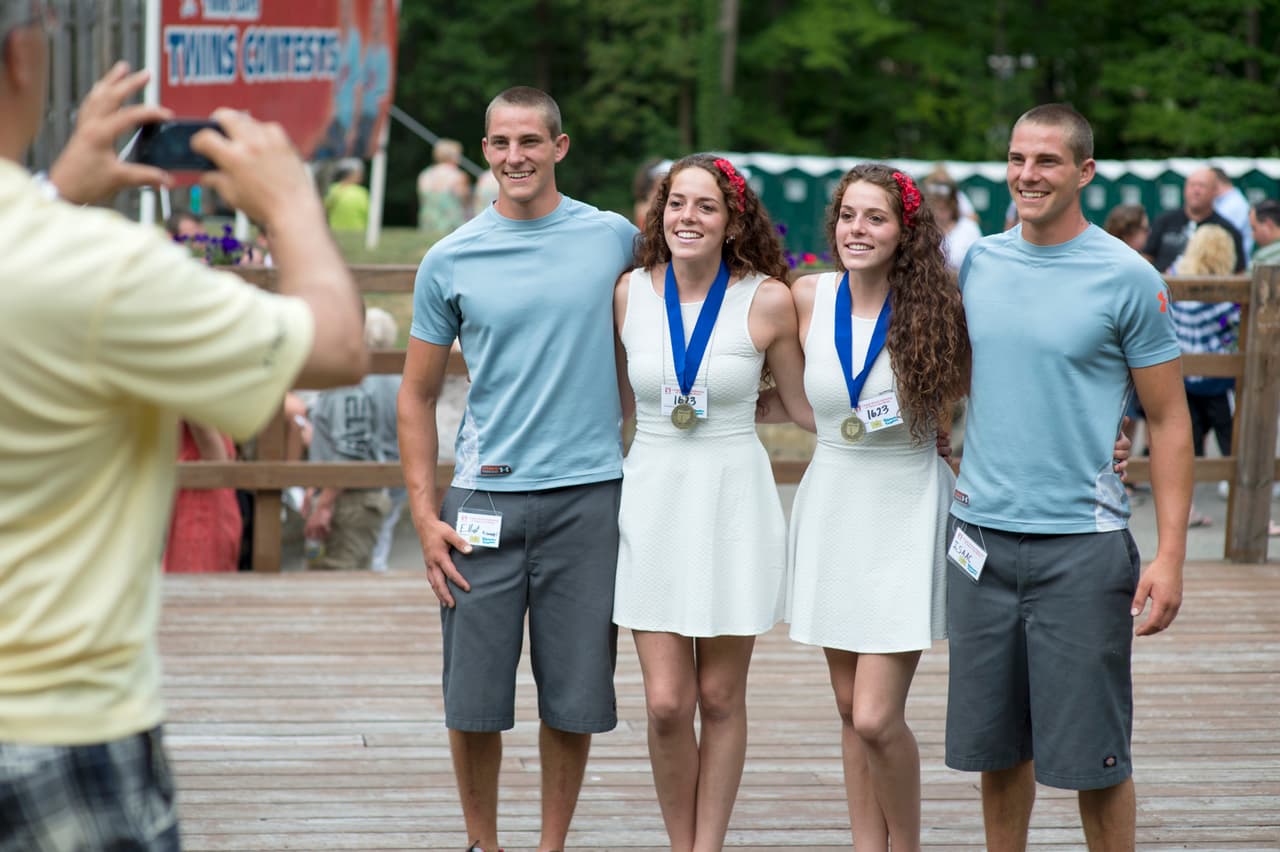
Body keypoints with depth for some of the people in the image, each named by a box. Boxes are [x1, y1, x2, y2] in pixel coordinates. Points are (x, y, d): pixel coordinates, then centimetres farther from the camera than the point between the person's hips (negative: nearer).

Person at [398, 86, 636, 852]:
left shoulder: (615, 239, 3)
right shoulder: (450, 261, 3)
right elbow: (418, 396, 8)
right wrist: (426, 516, -1)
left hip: (588, 498, 0)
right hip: (485, 500, 0)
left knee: (574, 699, 5)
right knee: (473, 700, 2)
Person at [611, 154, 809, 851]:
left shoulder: (767, 299, -6)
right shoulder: (630, 292, 1)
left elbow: (803, 404, 6)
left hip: (733, 503, -1)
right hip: (653, 500, 1)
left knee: (720, 698, 6)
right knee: (666, 703, -3)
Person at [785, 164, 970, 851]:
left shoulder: (933, 310, -9)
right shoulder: (809, 298, -1)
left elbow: (947, 418, 4)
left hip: (906, 510, -4)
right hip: (831, 503, 4)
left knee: (876, 718, -9)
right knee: (850, 712, 10)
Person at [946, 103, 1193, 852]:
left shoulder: (1128, 279, -6)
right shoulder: (980, 264, 6)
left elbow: (1170, 422, -4)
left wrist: (1170, 555, -10)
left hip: (1082, 543, -4)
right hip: (982, 536, 4)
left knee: (1095, 755, 0)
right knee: (996, 742, 11)